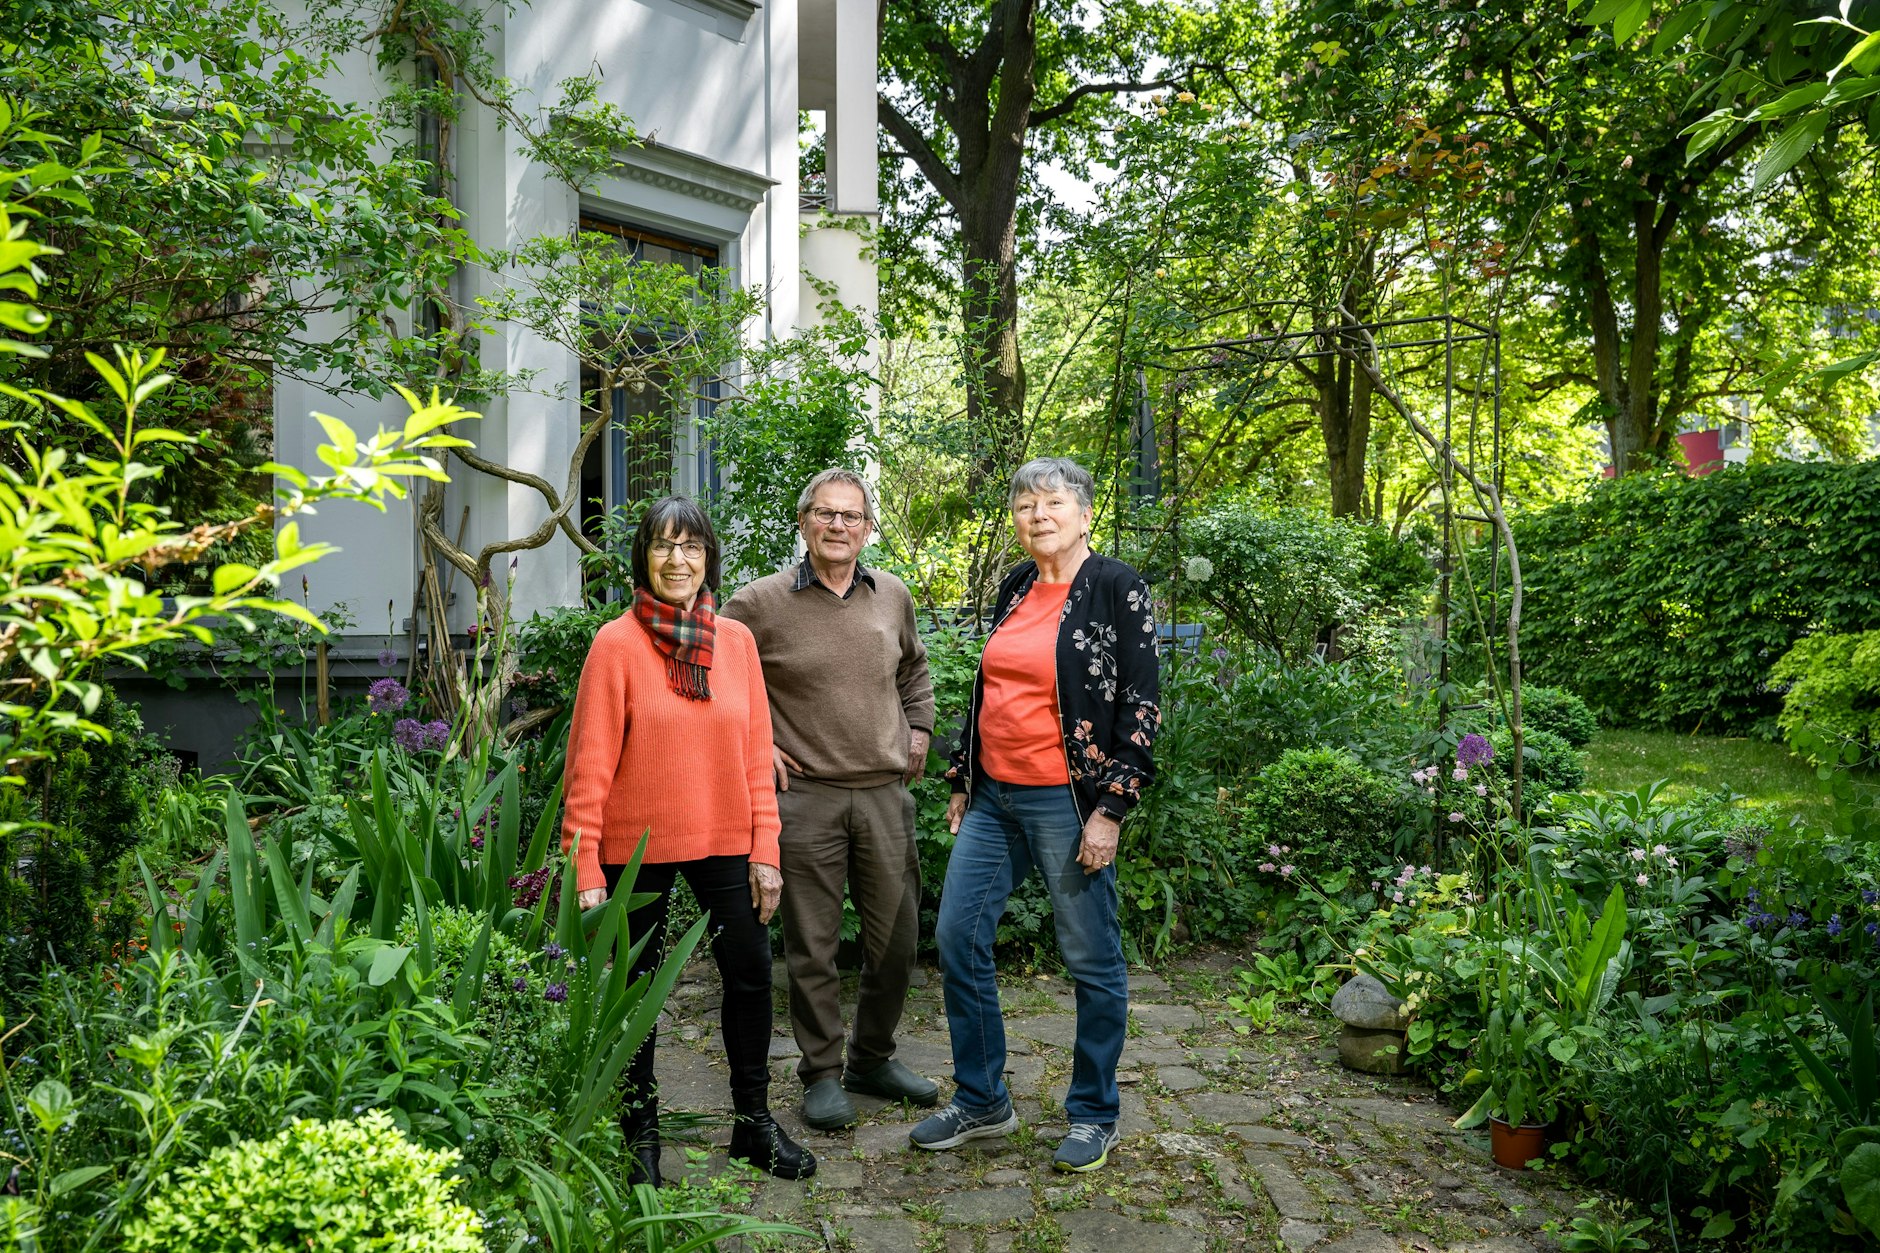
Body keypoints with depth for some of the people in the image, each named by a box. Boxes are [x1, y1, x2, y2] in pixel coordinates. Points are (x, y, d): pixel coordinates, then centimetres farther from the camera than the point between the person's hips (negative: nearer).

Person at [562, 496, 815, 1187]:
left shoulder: (737, 640, 2)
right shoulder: (616, 643, -9)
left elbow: (755, 751, 4)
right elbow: (590, 761, -10)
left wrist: (765, 850, 1)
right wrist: (585, 869, -13)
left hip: (725, 840, 4)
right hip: (638, 844, -3)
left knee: (751, 973, 8)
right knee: (637, 987, 11)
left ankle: (753, 1123, 28)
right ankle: (641, 1136, 30)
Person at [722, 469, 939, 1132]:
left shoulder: (893, 595, 8)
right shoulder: (760, 602, -5)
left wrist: (918, 731, 16)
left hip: (885, 792, 4)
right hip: (806, 796, -4)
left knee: (896, 937, 11)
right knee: (813, 946, 5)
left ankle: (873, 1059, 31)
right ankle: (822, 1073, 22)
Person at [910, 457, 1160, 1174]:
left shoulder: (1117, 590, -8)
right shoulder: (1014, 589, 11)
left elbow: (1141, 705, -11)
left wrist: (1111, 808, -15)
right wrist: (962, 782, 18)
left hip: (1068, 802, -7)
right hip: (994, 798, 7)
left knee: (1092, 959, 4)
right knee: (958, 938, 8)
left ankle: (1094, 1114, 24)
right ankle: (982, 1101, 24)